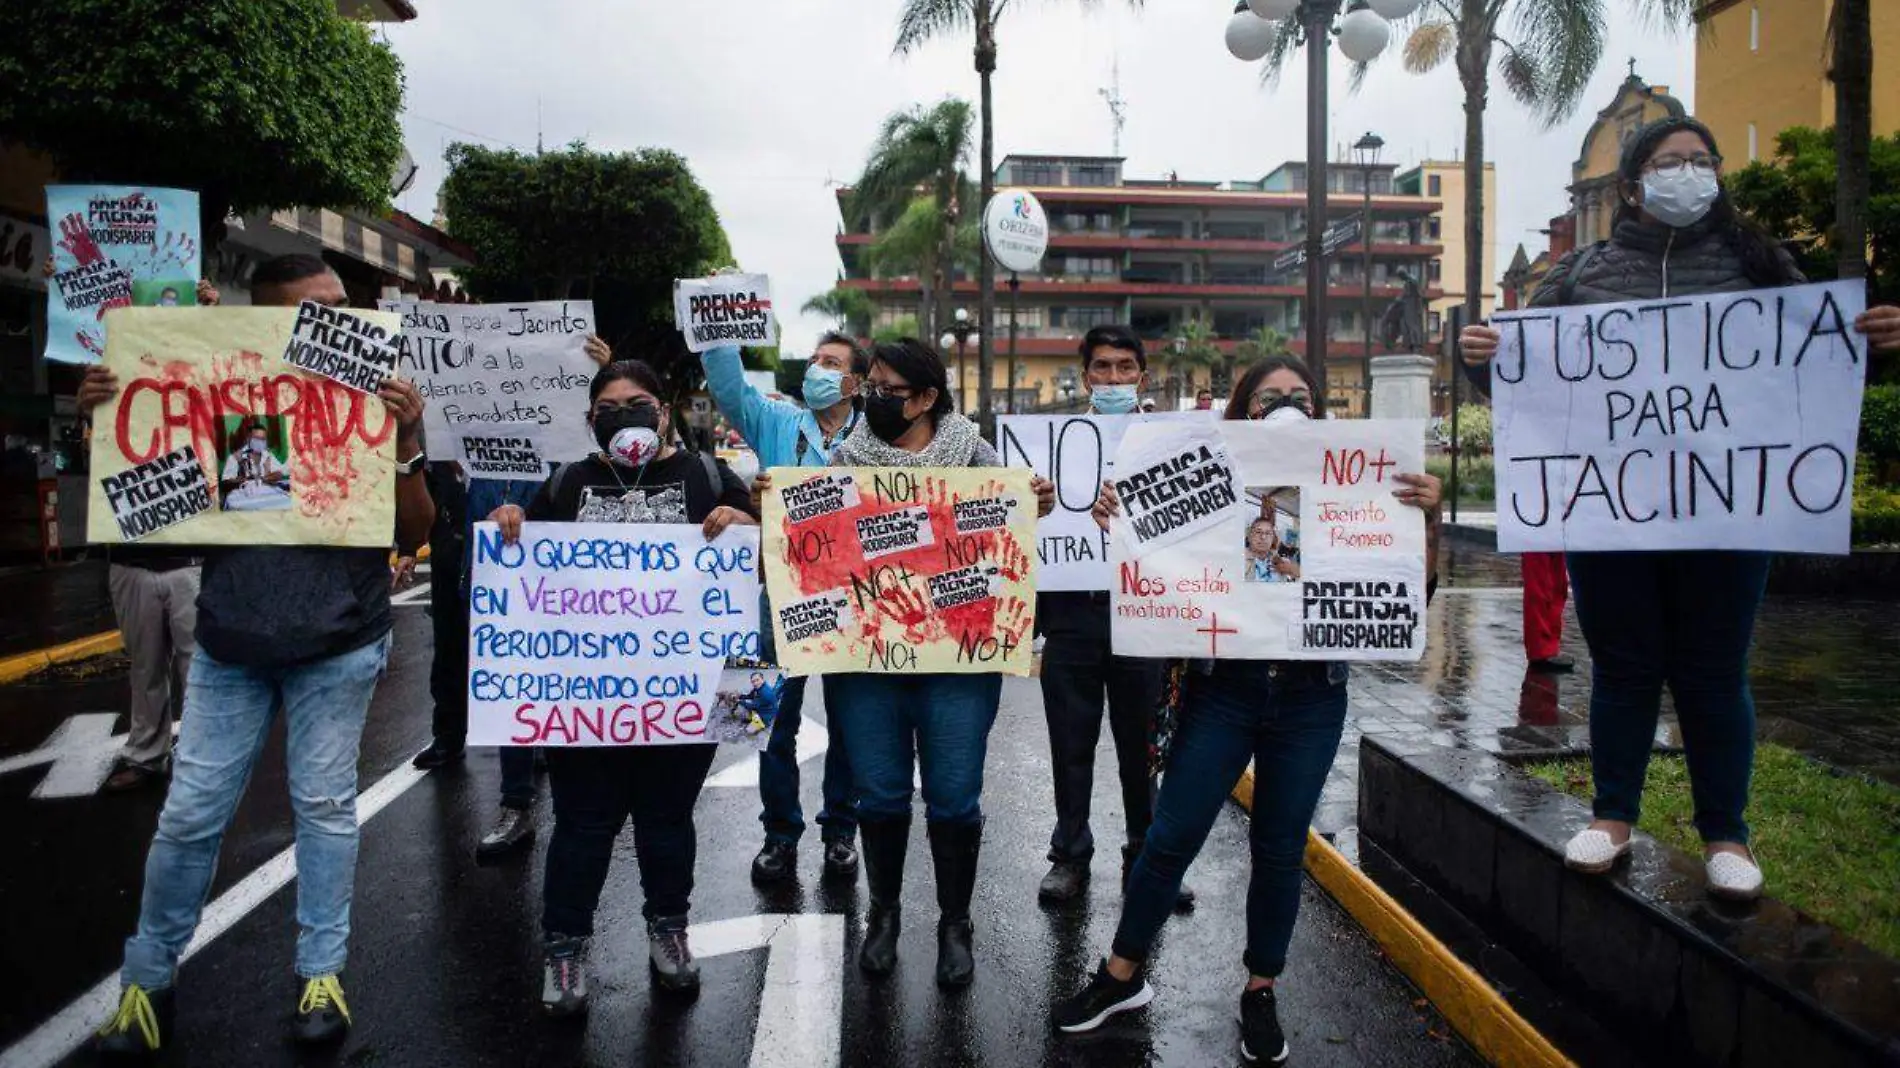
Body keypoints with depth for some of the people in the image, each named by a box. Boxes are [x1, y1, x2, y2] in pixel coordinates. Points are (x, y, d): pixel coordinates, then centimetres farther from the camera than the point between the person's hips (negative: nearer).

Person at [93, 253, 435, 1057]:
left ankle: (323, 972, 23)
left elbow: (412, 535, -9)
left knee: (324, 806, 8)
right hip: (229, 644, 2)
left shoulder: (370, 406, -5)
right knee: (189, 814, 8)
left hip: (337, 649, -1)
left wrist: (404, 446, -24)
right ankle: (148, 978, 27)